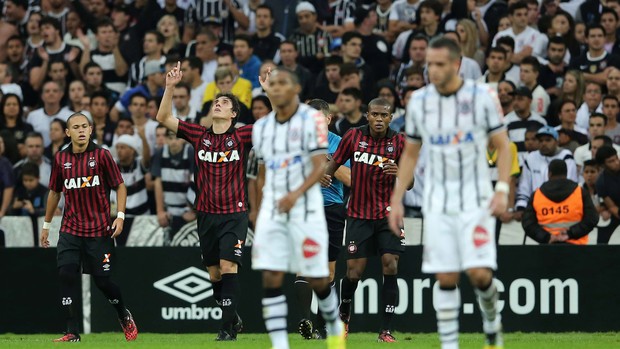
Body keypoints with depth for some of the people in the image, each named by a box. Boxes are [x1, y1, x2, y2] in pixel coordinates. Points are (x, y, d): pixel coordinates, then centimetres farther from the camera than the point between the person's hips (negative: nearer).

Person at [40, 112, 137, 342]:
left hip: (99, 230, -3)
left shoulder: (101, 155, -4)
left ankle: (124, 316, 28)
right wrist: (46, 224, 21)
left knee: (102, 280, -1)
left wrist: (120, 215, -13)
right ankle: (73, 332, -7)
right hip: (70, 229, 3)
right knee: (66, 274, -13)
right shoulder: (61, 159, 5)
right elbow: (54, 192, 18)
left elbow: (120, 186, -1)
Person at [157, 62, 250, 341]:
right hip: (207, 214, 4)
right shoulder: (199, 136, 5)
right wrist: (170, 87, -10)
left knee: (228, 268, -14)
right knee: (214, 273, 9)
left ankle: (227, 328, -11)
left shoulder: (241, 137, -2)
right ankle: (233, 318, 28)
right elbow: (163, 118, 1)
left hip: (234, 215, -4)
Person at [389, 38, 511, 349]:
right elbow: (410, 154, 14)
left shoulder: (482, 97, -4)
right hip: (437, 203, 2)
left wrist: (502, 189, -12)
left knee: (479, 273, -12)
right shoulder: (419, 101, 4)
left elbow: (502, 145, 1)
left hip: (475, 200, -2)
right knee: (445, 278, -3)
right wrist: (396, 200, 9)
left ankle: (492, 321, 17)